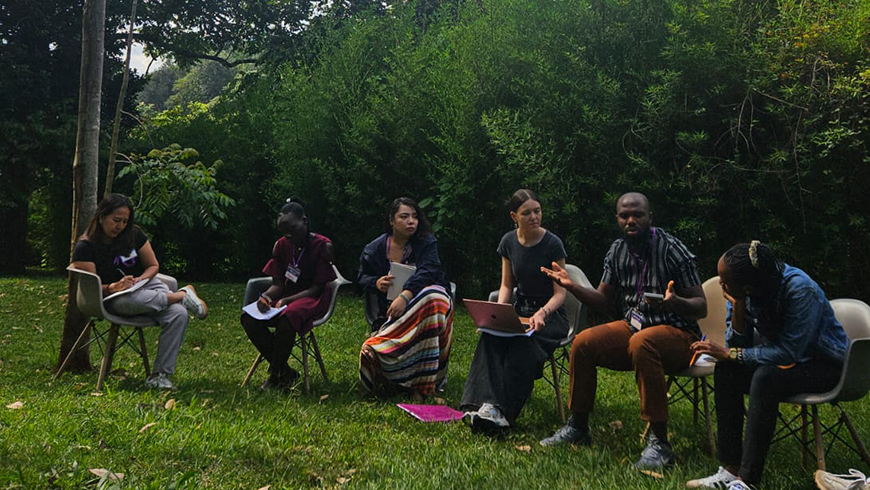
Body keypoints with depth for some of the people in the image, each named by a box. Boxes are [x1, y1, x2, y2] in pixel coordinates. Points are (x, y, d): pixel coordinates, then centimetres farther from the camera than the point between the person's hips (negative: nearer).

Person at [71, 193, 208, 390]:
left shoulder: (134, 234, 5)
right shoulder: (85, 247, -7)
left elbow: (153, 266, 11)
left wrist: (139, 279, -10)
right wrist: (113, 287, -29)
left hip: (145, 285, 4)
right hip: (113, 300, -4)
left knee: (179, 314, -27)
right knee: (129, 300, -44)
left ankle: (160, 374, -26)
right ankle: (182, 295, -20)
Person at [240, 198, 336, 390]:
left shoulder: (322, 245, -11)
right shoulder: (282, 245, 5)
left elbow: (317, 288, -13)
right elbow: (277, 284, 5)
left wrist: (287, 301, -27)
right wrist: (266, 296, -19)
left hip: (313, 300, -6)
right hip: (286, 297, 6)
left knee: (288, 317, -38)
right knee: (249, 318, -20)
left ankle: (276, 374, -16)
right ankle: (285, 373, -11)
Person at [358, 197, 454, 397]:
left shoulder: (426, 242, 1)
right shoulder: (374, 249, 9)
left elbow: (427, 271, -16)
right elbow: (362, 278, 19)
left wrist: (405, 296, -34)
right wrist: (376, 283, -8)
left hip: (423, 295, 0)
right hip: (389, 309, 1)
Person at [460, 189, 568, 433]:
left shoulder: (552, 243, -9)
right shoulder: (509, 242, 5)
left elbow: (560, 293, -9)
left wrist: (542, 313, -29)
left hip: (550, 315, -4)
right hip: (520, 309, 4)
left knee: (522, 342, -37)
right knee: (491, 336, -30)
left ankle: (503, 412, -39)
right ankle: (487, 404, -43)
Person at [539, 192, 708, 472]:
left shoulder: (672, 250, -12)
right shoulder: (617, 251, 6)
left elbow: (701, 307, -12)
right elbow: (603, 300, 10)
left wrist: (675, 302, -35)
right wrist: (571, 286, -7)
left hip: (676, 333, -5)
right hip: (632, 326, 6)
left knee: (641, 343, -38)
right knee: (582, 343, -16)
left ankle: (659, 442, -31)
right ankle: (578, 428, -1)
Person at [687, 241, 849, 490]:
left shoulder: (800, 290, -29)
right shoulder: (742, 292, -11)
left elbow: (788, 352, -30)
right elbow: (736, 345, -9)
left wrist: (730, 354, -25)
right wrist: (738, 307, -25)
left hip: (824, 364, -6)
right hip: (785, 358, 6)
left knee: (765, 376, -34)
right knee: (725, 371, -19)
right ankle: (731, 469, -18)